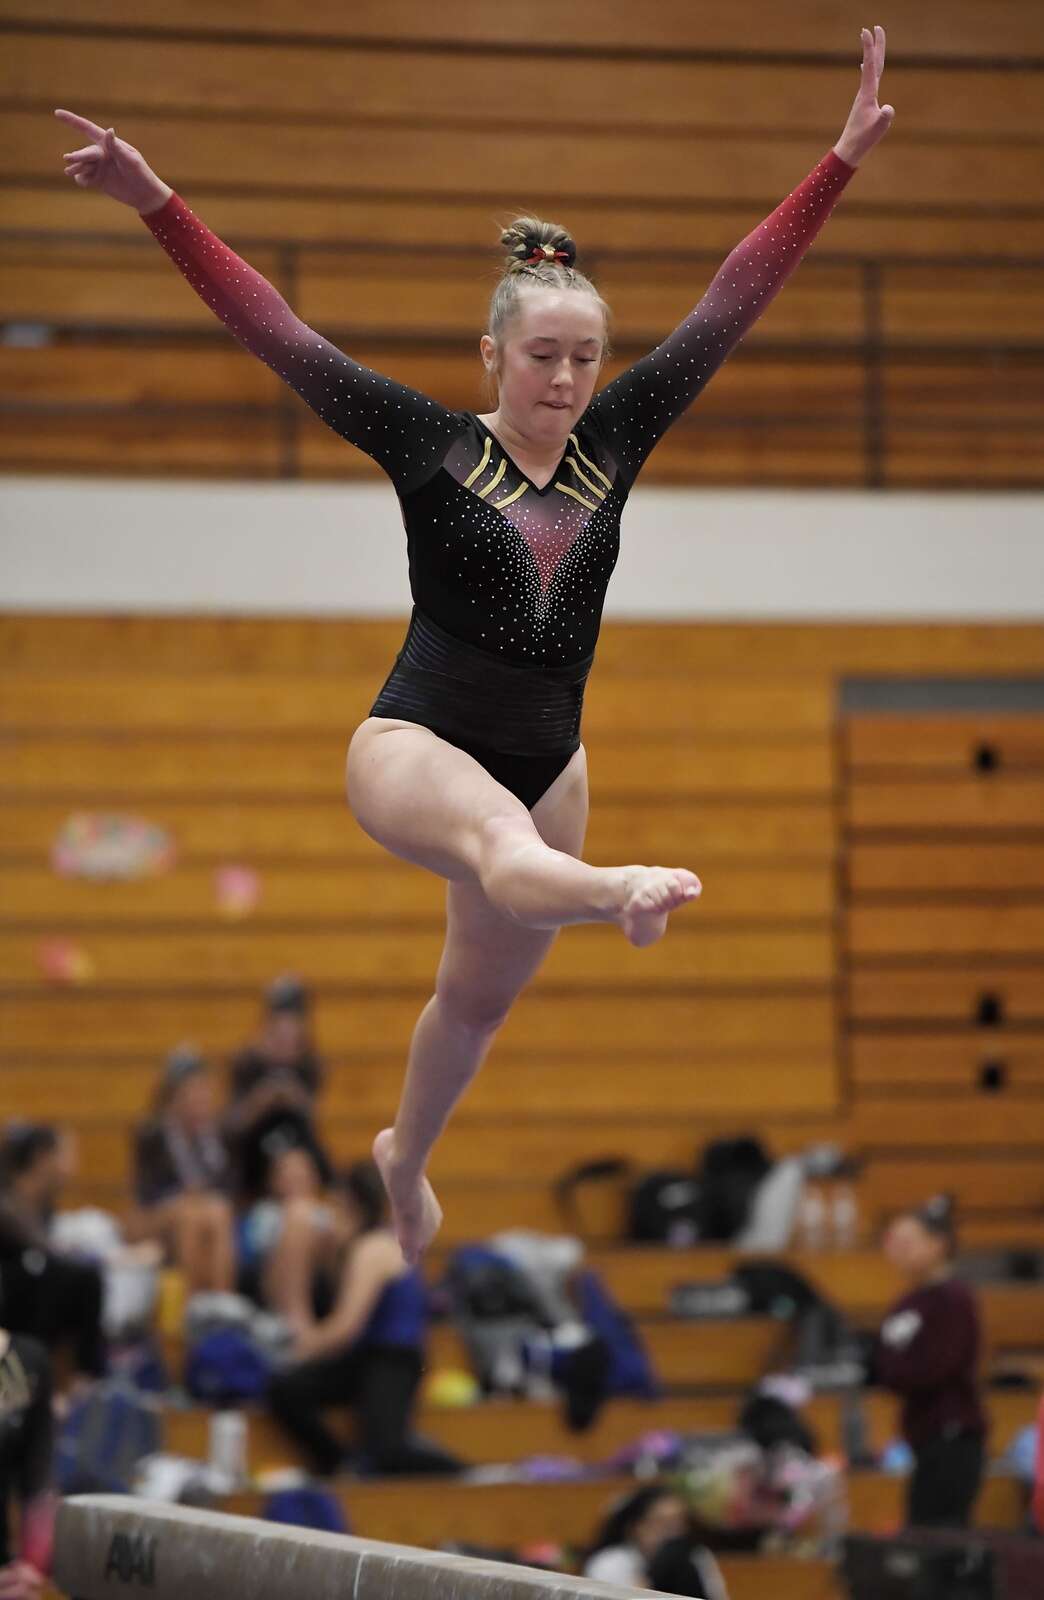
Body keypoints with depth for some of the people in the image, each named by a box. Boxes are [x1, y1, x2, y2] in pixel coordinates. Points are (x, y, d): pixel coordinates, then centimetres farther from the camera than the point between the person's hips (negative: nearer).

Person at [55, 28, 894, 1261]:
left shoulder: (612, 443, 1)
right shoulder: (432, 447, -9)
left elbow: (732, 303, -1)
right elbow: (275, 333, -14)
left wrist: (843, 162, -3)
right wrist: (157, 207, -23)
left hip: (546, 759, 5)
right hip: (414, 745, -5)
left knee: (481, 995, 20)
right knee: (499, 833, -40)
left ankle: (404, 1154, 48)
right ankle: (614, 892, -76)